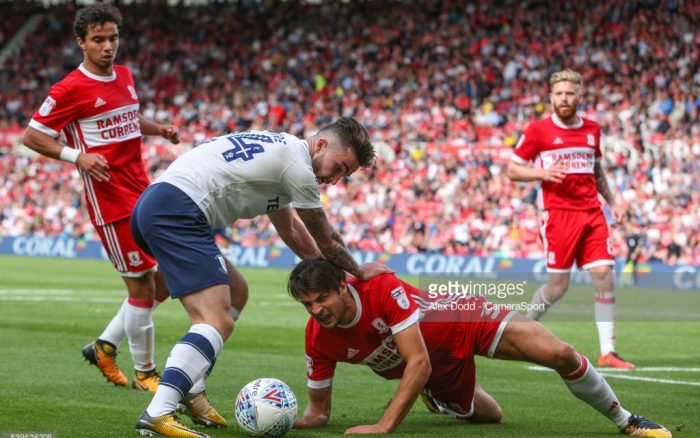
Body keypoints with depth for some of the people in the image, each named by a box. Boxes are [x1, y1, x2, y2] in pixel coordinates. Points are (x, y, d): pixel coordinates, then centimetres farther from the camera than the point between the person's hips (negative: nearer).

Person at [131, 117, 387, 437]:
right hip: (178, 211, -11)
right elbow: (326, 241, 8)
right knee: (218, 324, -18)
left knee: (233, 293, 24)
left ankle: (190, 394, 18)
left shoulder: (280, 148, 24)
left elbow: (290, 231, 37)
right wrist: (359, 273, 26)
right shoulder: (298, 165, -5)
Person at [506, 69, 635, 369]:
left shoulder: (592, 129, 13)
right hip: (558, 213, -4)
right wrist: (542, 173, -15)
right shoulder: (538, 130, -2)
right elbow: (512, 170, 2)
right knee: (558, 286, -2)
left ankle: (607, 352, -3)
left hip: (591, 212, 4)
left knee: (604, 276, -7)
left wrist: (611, 202, 17)